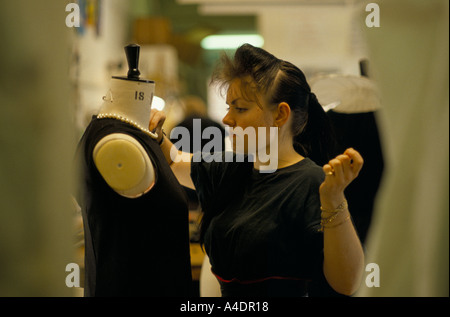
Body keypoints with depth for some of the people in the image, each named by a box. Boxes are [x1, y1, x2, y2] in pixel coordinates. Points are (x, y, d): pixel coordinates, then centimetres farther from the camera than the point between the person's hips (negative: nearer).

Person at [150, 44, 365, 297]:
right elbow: (175, 163, 21)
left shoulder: (312, 184, -21)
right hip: (229, 295, 7)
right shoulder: (232, 172, 1)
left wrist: (334, 200, -40)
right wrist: (156, 134, 1)